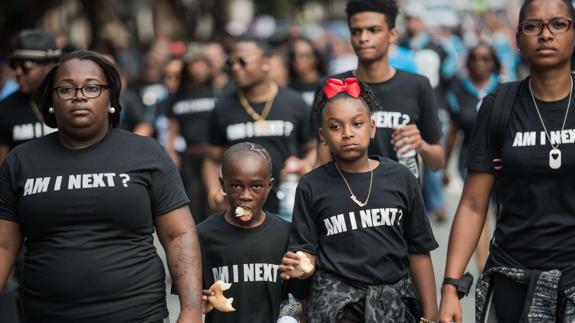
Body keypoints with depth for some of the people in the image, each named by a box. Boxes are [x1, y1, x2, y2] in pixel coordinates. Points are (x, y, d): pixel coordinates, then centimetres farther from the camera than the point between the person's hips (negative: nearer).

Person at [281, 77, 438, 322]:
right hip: (336, 297, -2)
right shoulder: (312, 187, 1)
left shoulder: (401, 179, 4)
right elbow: (308, 253, 2)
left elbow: (418, 251, 8)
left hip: (394, 296, 2)